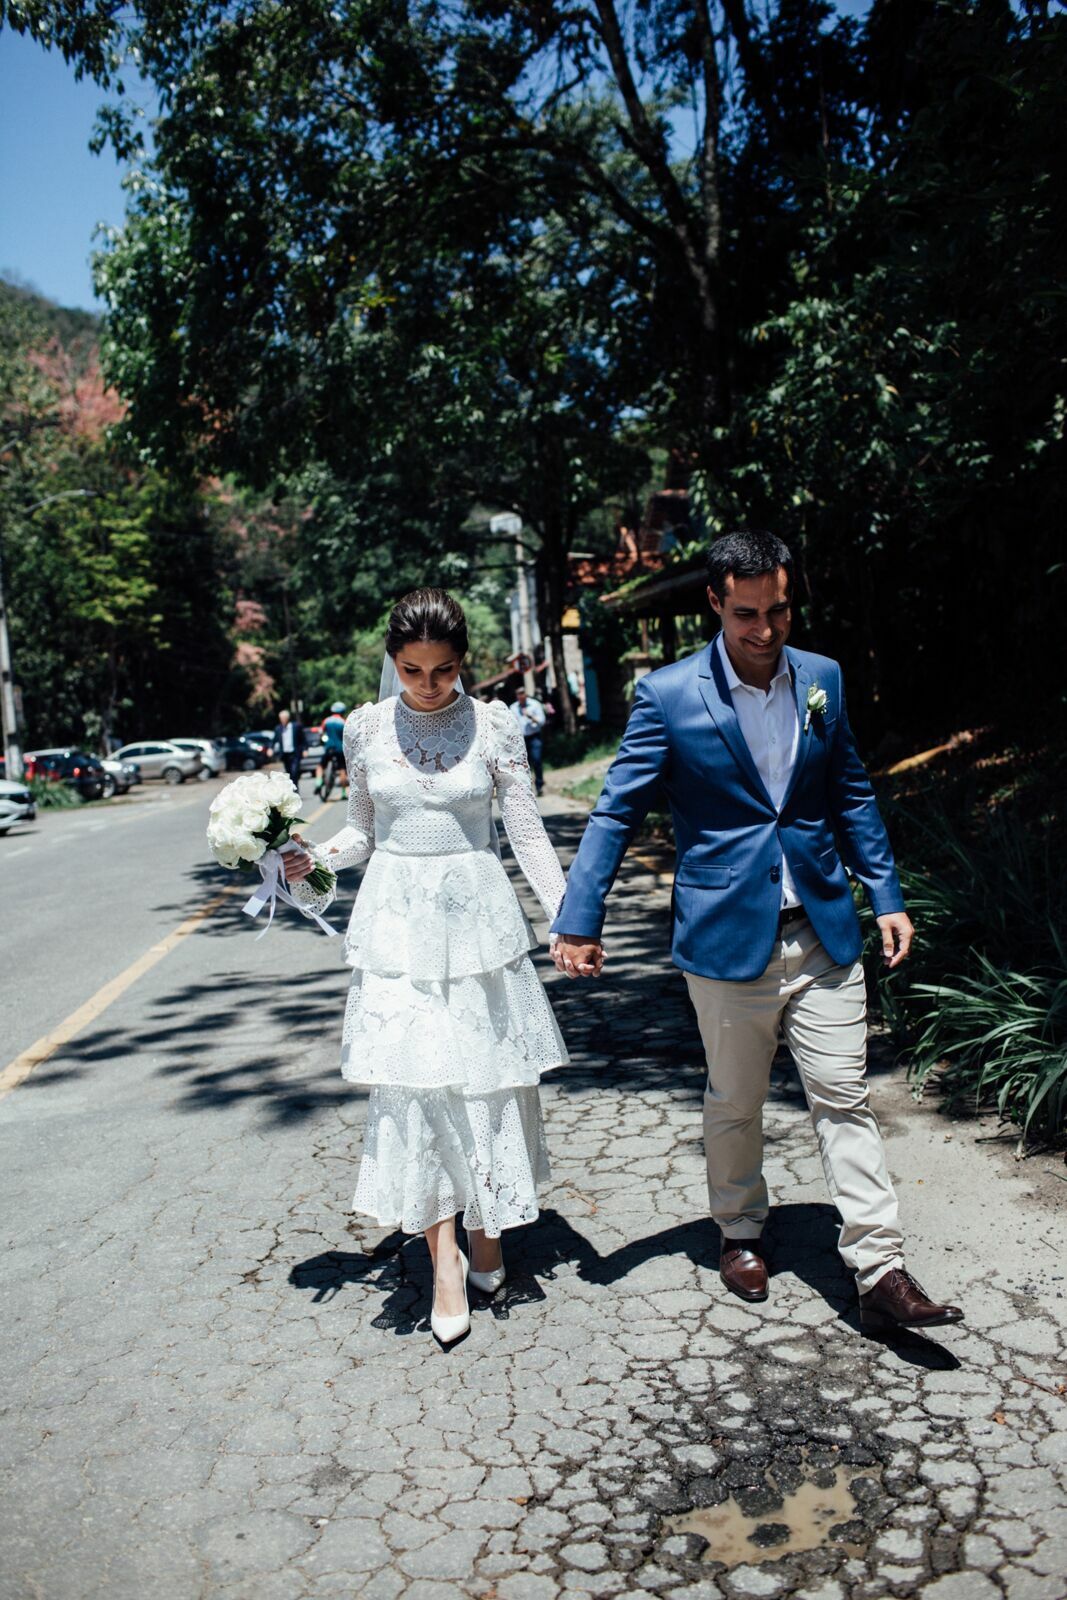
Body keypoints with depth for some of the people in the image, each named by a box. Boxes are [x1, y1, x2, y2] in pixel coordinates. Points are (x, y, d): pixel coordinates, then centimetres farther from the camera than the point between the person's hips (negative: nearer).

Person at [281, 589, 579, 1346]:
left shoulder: (494, 725, -2)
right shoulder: (366, 728, 3)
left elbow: (528, 831, 0)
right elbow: (364, 831, 12)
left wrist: (569, 916, -7)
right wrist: (312, 857, -6)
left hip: (478, 916, -1)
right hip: (397, 921, 1)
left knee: (488, 1077, 5)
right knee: (412, 1081, -5)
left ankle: (486, 1226, 28)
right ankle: (445, 1255, 5)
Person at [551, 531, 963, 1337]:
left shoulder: (823, 679, 4)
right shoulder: (668, 695, -8)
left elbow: (852, 796, 13)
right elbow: (617, 812, -6)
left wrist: (886, 893, 9)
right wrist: (579, 919, -10)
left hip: (822, 932, 3)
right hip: (728, 937, -2)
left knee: (844, 1099, 5)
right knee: (735, 1104, 14)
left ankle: (881, 1272, 12)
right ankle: (741, 1232, 36)